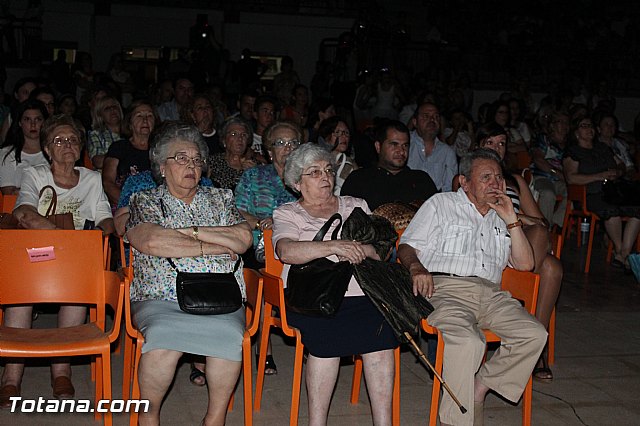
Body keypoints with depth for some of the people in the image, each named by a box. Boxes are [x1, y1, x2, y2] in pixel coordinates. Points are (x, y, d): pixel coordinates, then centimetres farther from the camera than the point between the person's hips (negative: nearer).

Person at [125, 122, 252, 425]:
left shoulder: (220, 199, 21)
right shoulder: (145, 201, 13)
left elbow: (243, 238, 4)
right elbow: (151, 242, -9)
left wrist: (192, 231, -2)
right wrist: (211, 247, -3)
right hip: (160, 298, -2)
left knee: (229, 337, -32)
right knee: (164, 338, -35)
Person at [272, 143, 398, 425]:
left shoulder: (356, 206, 25)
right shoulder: (287, 214, 16)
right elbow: (286, 251, -6)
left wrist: (360, 250, -8)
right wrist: (333, 247, -19)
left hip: (360, 294, 3)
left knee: (381, 331, -29)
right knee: (325, 333, -34)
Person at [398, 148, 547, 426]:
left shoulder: (501, 217, 28)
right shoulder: (441, 204, 16)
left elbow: (525, 264, 18)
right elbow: (407, 246, 8)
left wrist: (511, 220, 9)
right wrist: (416, 267, -15)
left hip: (490, 294, 5)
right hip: (446, 289, -5)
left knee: (535, 335, -20)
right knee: (467, 341, -34)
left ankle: (479, 387, -10)